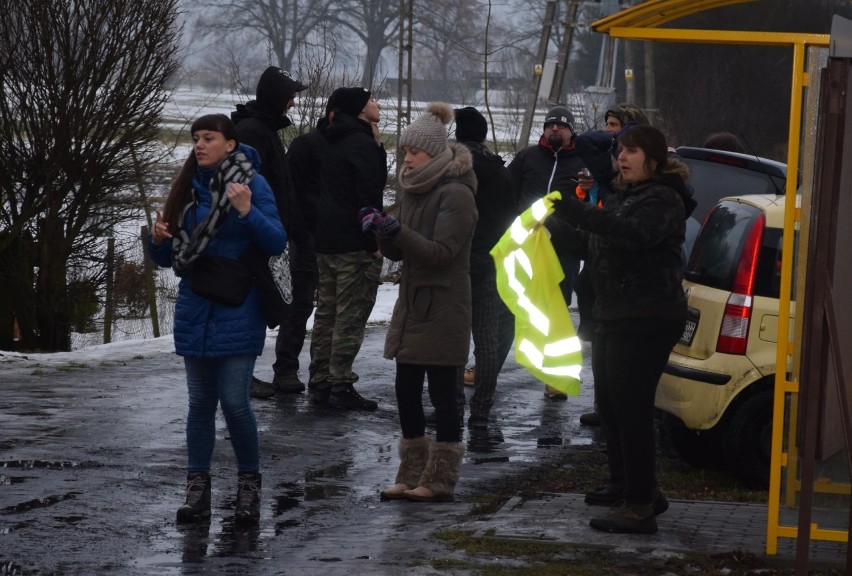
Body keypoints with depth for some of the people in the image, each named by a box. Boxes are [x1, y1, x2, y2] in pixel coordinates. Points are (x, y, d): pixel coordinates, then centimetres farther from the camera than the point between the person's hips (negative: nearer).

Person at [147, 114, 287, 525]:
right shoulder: (188, 187, 8)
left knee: (234, 400, -8)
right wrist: (159, 240, -10)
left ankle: (249, 484, 8)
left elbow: (277, 243, -11)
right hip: (195, 309, 4)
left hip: (238, 311, -4)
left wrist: (247, 212, -25)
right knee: (200, 401, 6)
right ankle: (197, 487, 11)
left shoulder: (252, 184, -6)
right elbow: (167, 259, 12)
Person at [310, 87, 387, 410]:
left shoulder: (333, 141, 15)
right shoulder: (363, 144, -14)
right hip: (354, 244, -9)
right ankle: (341, 386, -8)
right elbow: (368, 196, -20)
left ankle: (321, 382, 18)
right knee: (351, 317, -7)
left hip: (325, 239, 9)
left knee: (327, 311, 14)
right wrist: (374, 241, -16)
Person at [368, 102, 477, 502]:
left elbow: (442, 252, -19)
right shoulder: (415, 189, 13)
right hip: (412, 304, 8)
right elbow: (399, 252, 15)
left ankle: (440, 481, 4)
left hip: (443, 311, -8)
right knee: (406, 390, 9)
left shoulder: (455, 194, -13)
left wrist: (397, 232, -28)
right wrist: (381, 230, -5)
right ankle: (412, 477, 17)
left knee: (442, 394, -2)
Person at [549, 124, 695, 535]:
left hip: (647, 319, -10)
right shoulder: (623, 196, 19)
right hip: (614, 316, 10)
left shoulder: (663, 200, -12)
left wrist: (577, 213, -38)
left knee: (632, 411, -12)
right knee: (610, 406, 19)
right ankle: (624, 486, 33)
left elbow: (635, 234, -32)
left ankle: (640, 508, -10)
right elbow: (595, 248, 22)